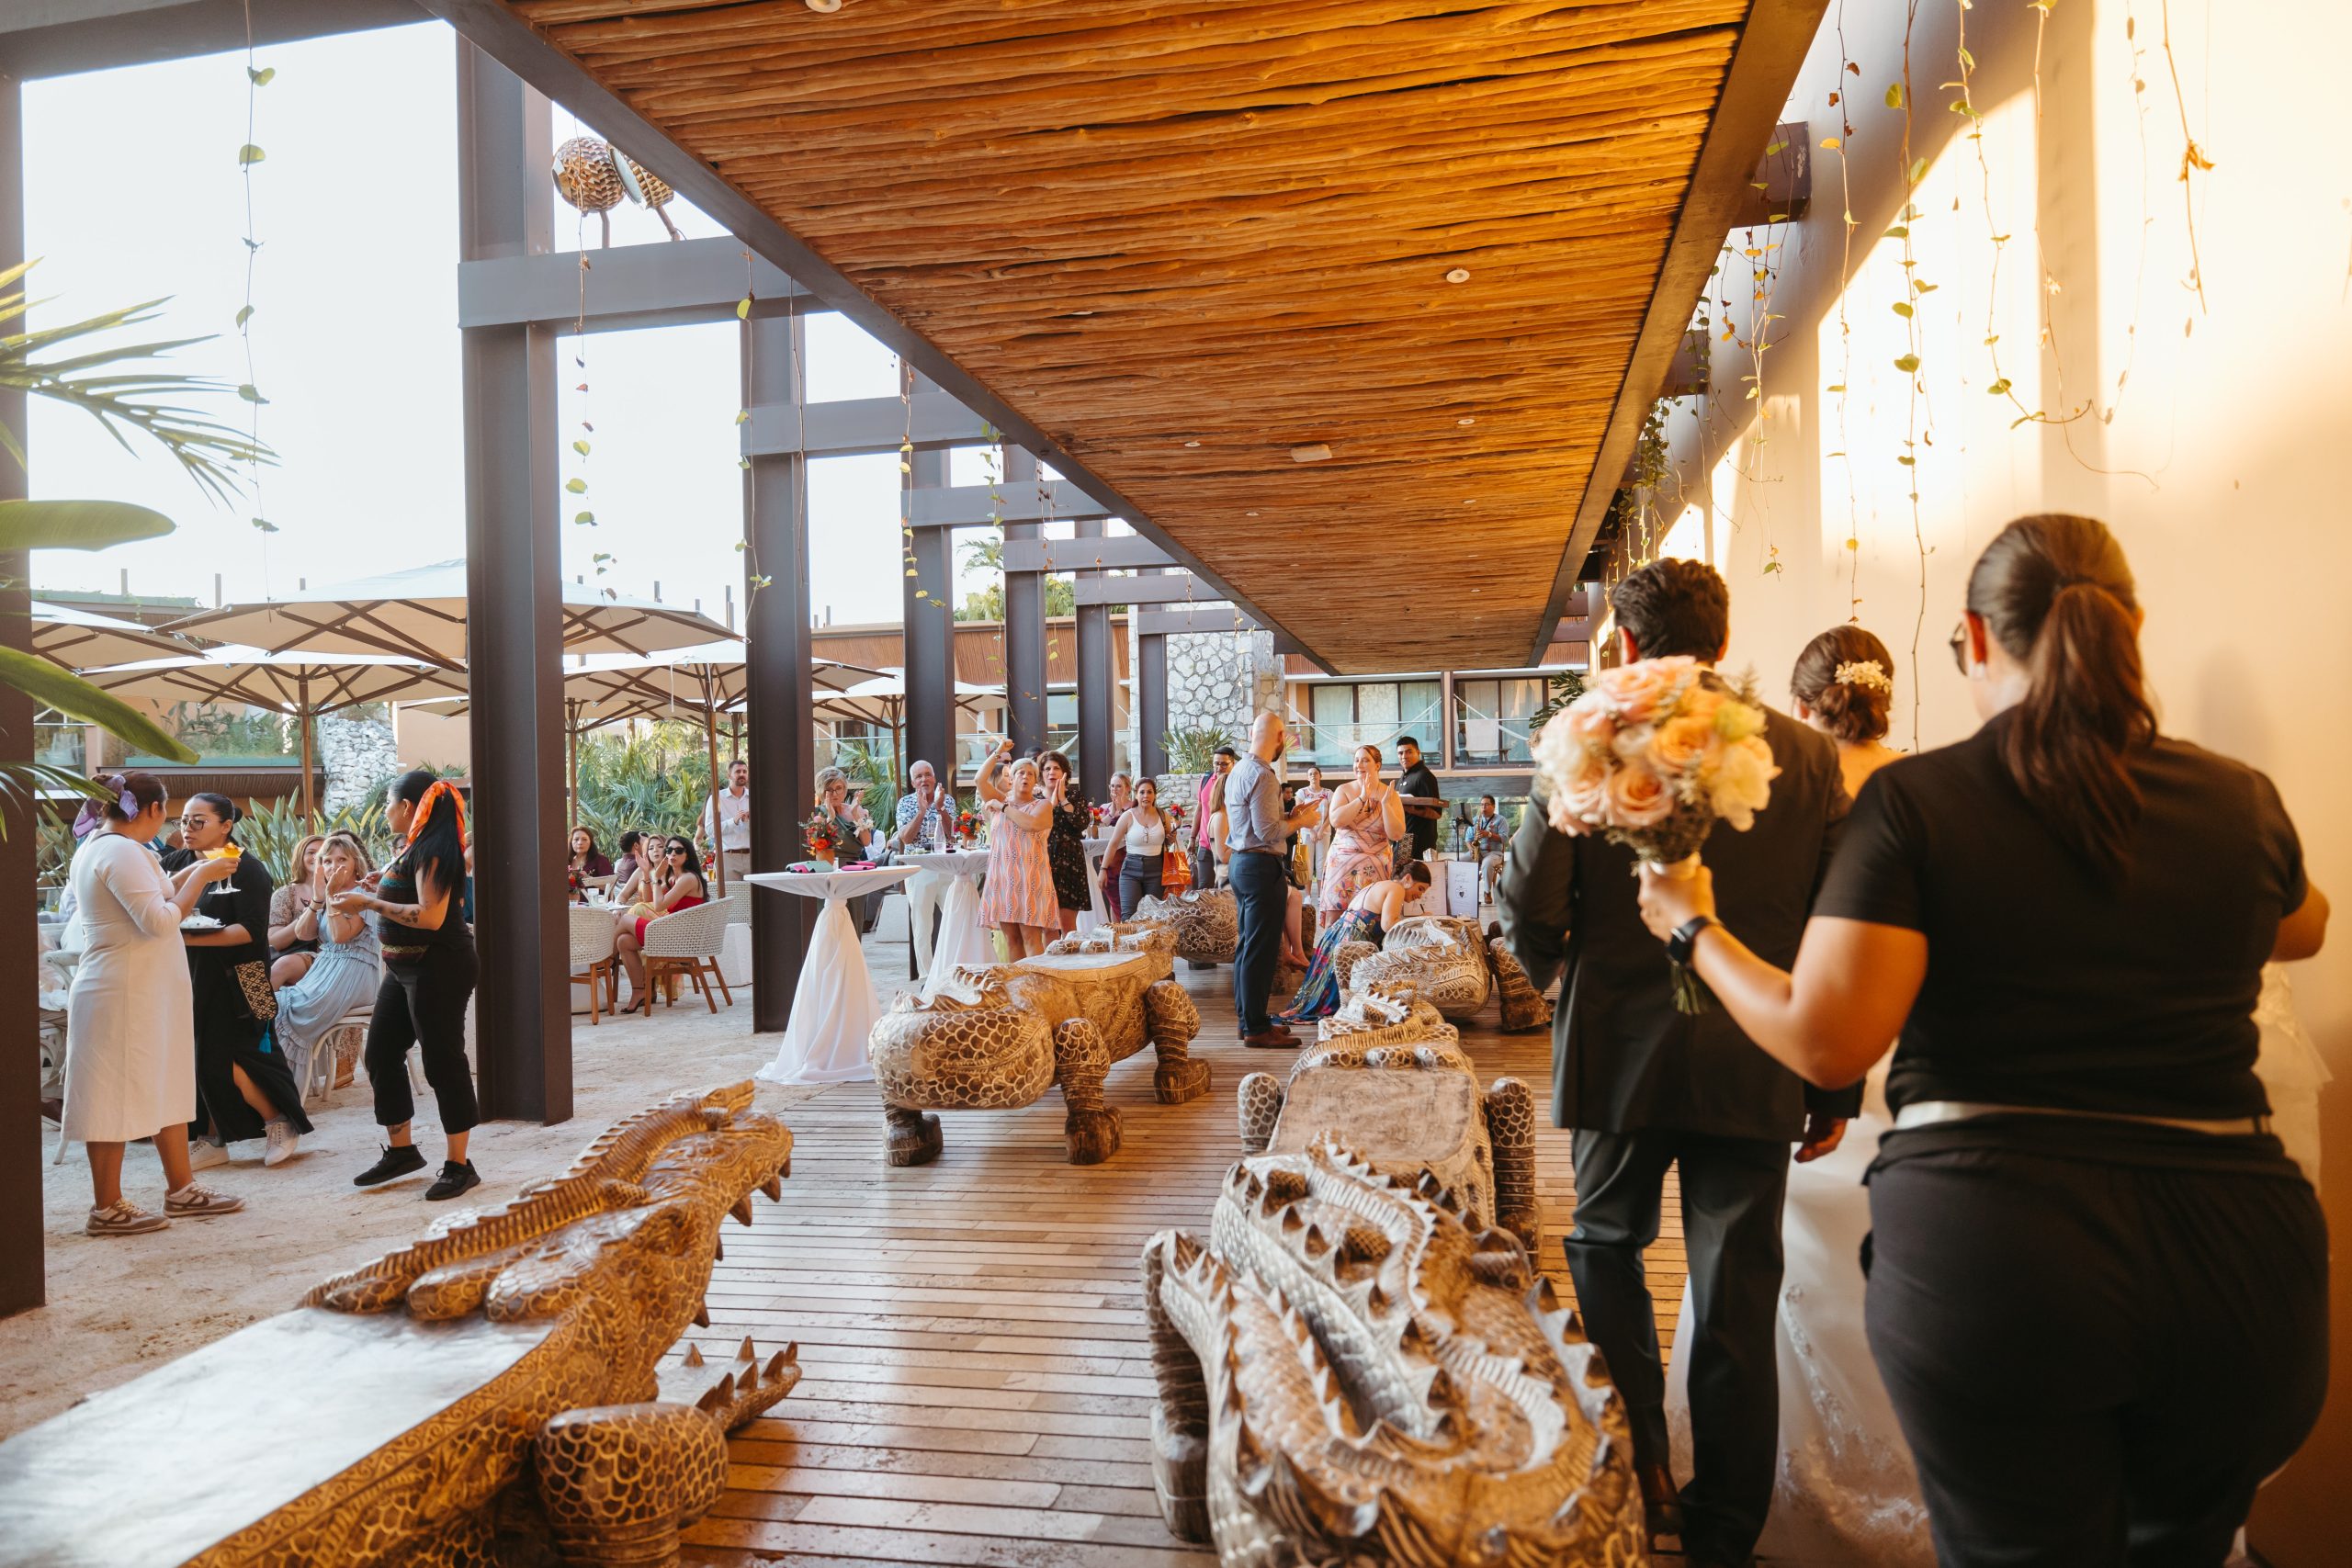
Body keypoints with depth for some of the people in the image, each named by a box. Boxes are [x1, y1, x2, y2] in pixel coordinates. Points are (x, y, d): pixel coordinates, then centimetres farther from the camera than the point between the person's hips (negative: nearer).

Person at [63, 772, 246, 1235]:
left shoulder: (96, 847, 14)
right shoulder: (121, 851, -18)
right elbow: (160, 921, -23)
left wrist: (188, 876, 16)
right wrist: (200, 877, -13)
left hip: (145, 994, 10)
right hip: (124, 994, -10)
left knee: (166, 1087, 14)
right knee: (115, 1093, -1)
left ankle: (181, 1189, 21)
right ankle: (107, 1208, 8)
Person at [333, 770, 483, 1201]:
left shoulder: (432, 850, -17)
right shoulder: (413, 847, 13)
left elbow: (431, 916, -26)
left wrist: (369, 903, -20)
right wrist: (380, 884, 11)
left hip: (438, 968, -11)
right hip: (405, 968, 11)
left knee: (442, 1061, -4)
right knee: (380, 1054, 14)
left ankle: (459, 1166, 5)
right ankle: (401, 1151, 26)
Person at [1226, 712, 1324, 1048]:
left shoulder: (1237, 771, 13)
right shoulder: (1262, 775, -17)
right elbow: (1268, 832, -21)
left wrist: (1290, 817, 16)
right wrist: (1302, 820, -7)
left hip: (1241, 863, 10)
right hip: (1262, 866, -10)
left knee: (1247, 946, 15)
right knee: (1261, 949, -5)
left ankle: (1248, 1018, 23)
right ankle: (1256, 1027, -1)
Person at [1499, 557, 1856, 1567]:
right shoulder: (1808, 755, -2)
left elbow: (1527, 905, -10)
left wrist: (1551, 974, 14)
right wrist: (1834, 1086, 8)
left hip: (1619, 1055, -1)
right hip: (1756, 1069, 2)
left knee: (1607, 1249, 21)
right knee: (1737, 1299, 12)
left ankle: (1636, 1473, 15)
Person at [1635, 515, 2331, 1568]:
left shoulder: (1914, 799, -10)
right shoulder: (2242, 802, 2)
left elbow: (1824, 1041, -16)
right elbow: (2302, 930, 25)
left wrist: (1696, 929, 0)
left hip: (1982, 1254, -4)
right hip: (2238, 1261, 4)